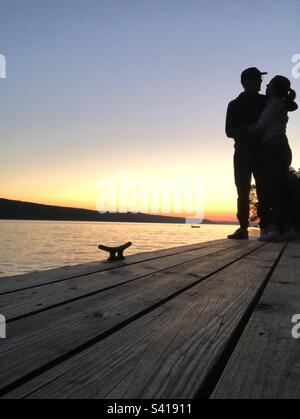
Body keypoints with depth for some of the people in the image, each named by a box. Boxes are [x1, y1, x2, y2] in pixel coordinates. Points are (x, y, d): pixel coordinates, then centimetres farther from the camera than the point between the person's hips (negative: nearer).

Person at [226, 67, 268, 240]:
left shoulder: (266, 101, 14)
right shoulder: (235, 105, 11)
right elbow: (230, 131, 2)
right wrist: (248, 131, -16)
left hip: (262, 152, 1)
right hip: (243, 153, 0)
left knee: (264, 191, -7)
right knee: (243, 191, -6)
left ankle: (265, 227, -8)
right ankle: (243, 227, -6)